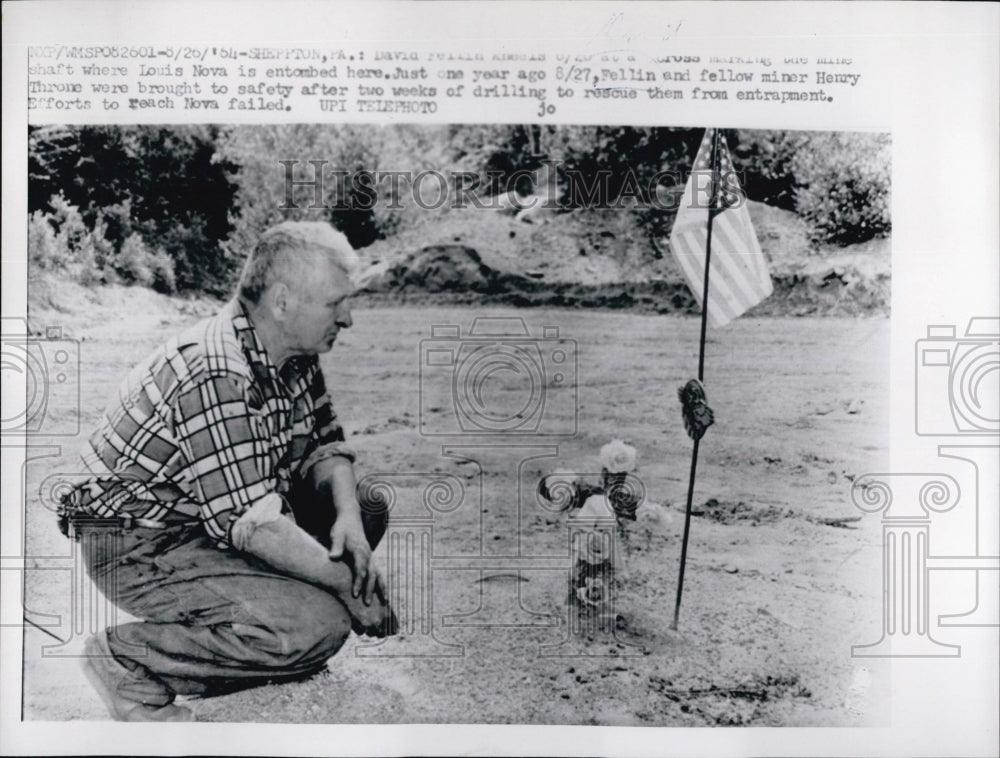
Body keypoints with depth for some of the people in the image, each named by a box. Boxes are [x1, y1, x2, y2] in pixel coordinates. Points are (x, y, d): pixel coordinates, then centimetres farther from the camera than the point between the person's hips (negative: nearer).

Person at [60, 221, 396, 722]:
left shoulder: (292, 353, 0)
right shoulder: (215, 379, -30)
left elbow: (324, 443, 8)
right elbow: (254, 525, -31)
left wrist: (348, 513, -12)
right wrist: (349, 585, -21)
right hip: (141, 547, -10)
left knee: (368, 512, 6)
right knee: (318, 625, -25)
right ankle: (129, 661, -8)